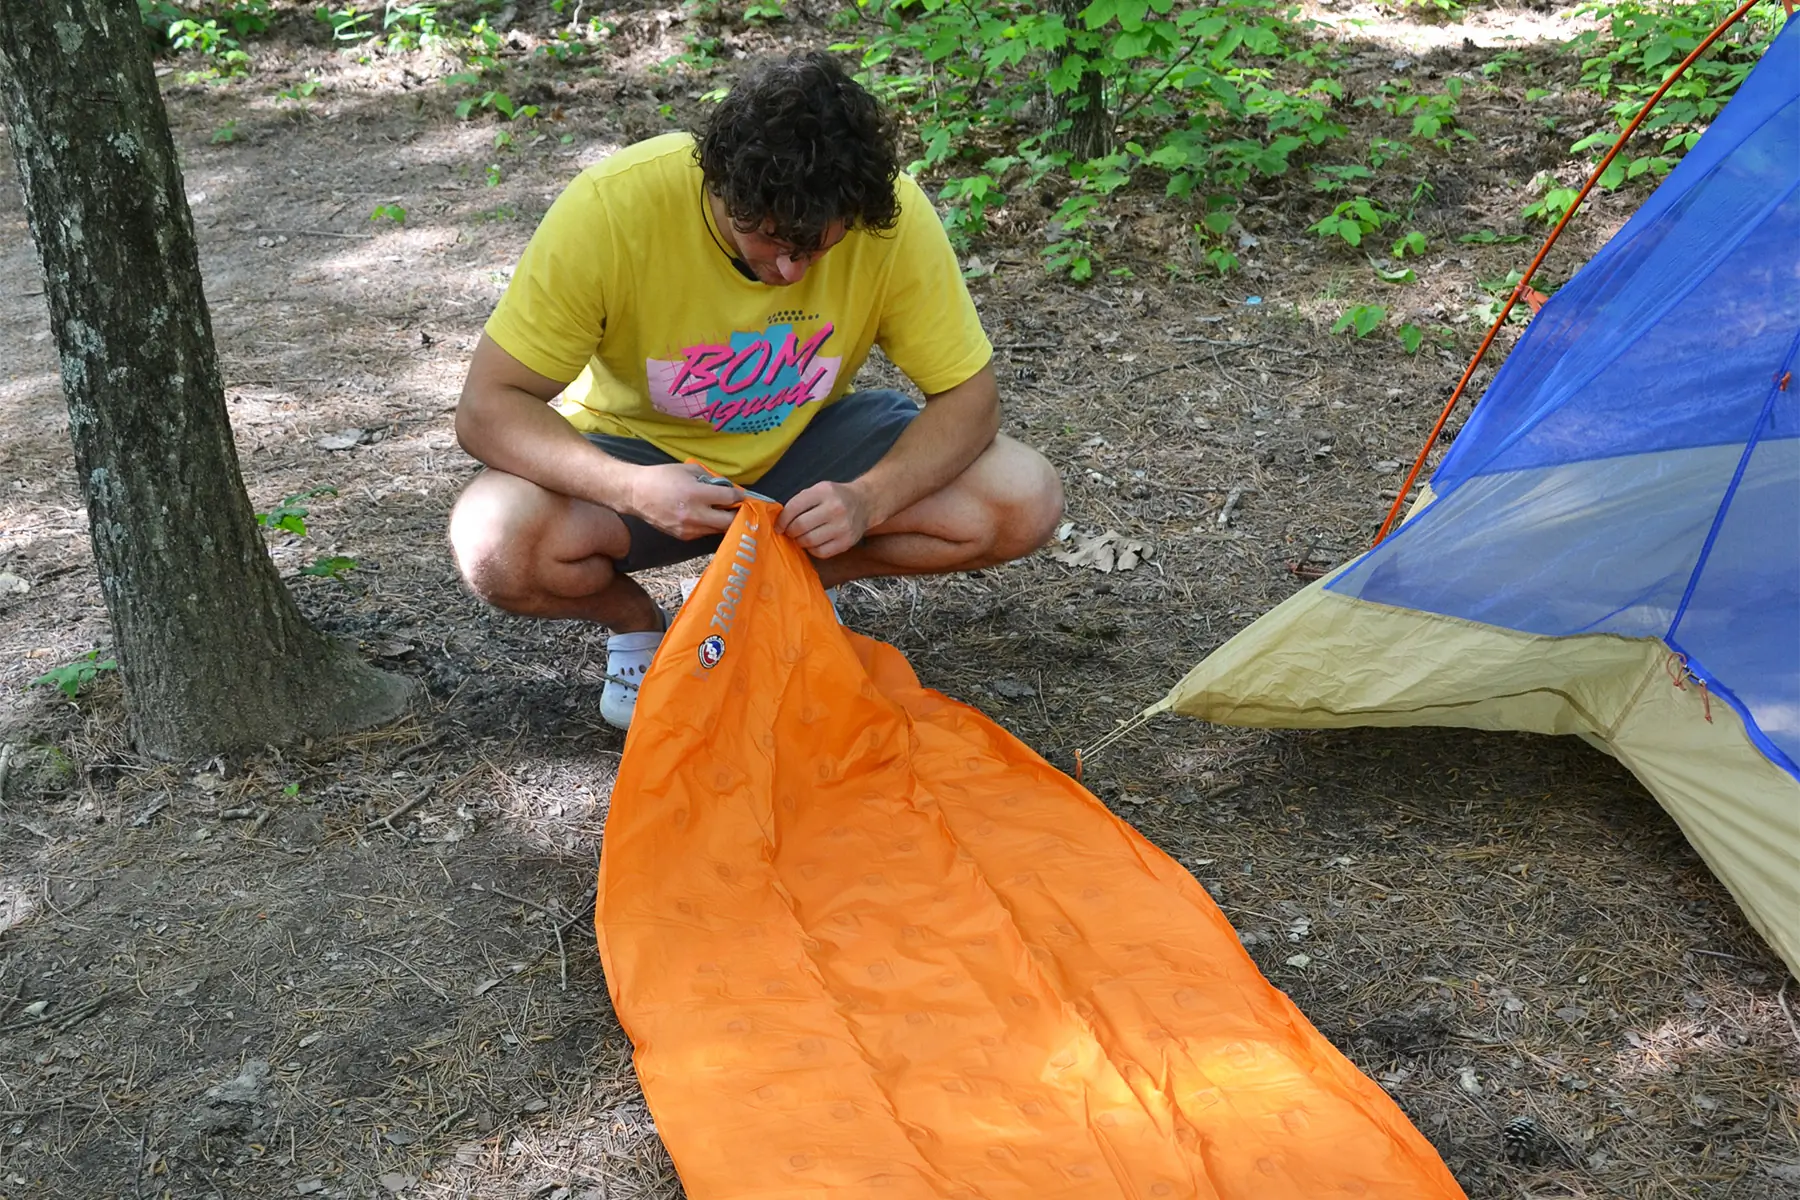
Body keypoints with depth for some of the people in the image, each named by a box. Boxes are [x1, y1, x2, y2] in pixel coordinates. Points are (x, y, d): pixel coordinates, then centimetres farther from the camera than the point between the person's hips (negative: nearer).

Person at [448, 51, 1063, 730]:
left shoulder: (892, 216, -24)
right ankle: (638, 625, 3)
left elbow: (969, 397, -15)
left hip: (806, 445, 2)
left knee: (1025, 502, -20)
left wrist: (868, 499, -35)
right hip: (642, 456, -2)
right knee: (496, 548, -34)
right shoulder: (612, 208, -30)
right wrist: (631, 489, -43)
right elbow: (486, 408, -25)